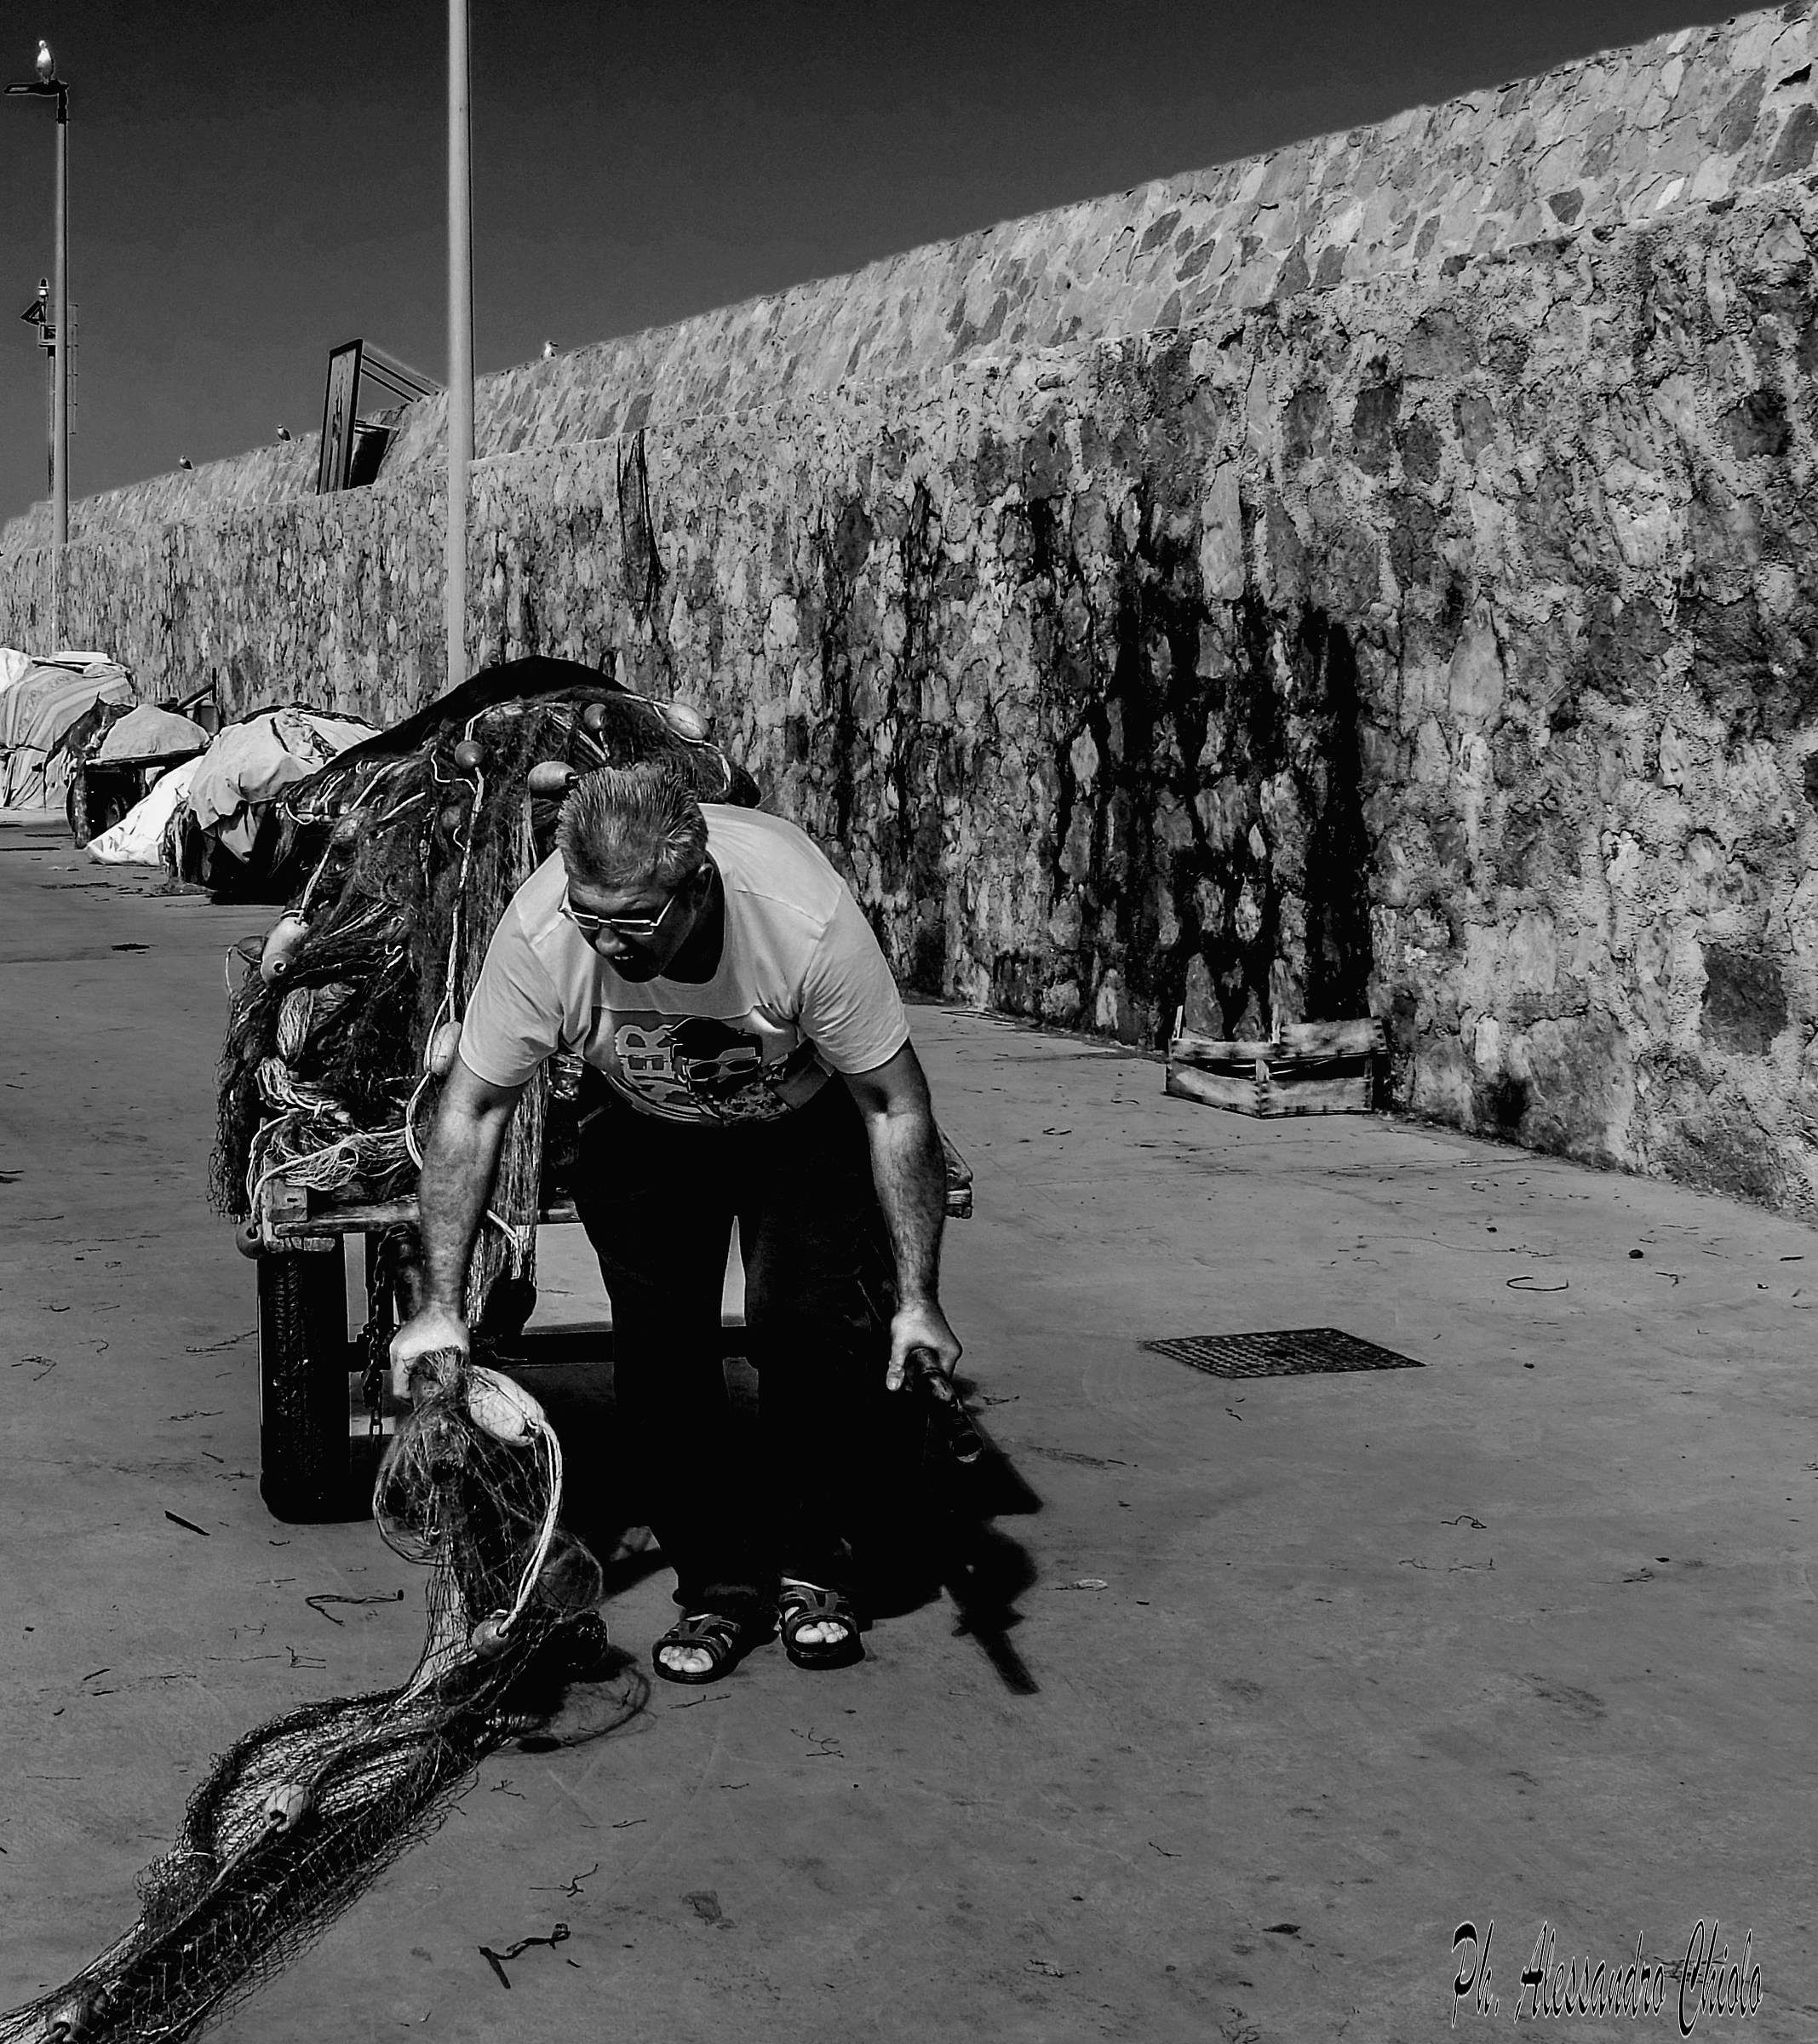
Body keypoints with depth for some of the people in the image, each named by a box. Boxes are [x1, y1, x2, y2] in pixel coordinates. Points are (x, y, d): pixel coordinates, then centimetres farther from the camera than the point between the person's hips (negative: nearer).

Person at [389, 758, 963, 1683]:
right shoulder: (541, 931, -34)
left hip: (808, 1120, -1)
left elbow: (896, 1108, -27)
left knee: (821, 1325, -14)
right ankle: (719, 1584, 11)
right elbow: (471, 1112, -21)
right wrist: (441, 1306, -23)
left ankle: (809, 1566, 8)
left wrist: (917, 1296, -25)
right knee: (657, 1351, -7)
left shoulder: (807, 917, -39)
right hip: (644, 1129, 2)